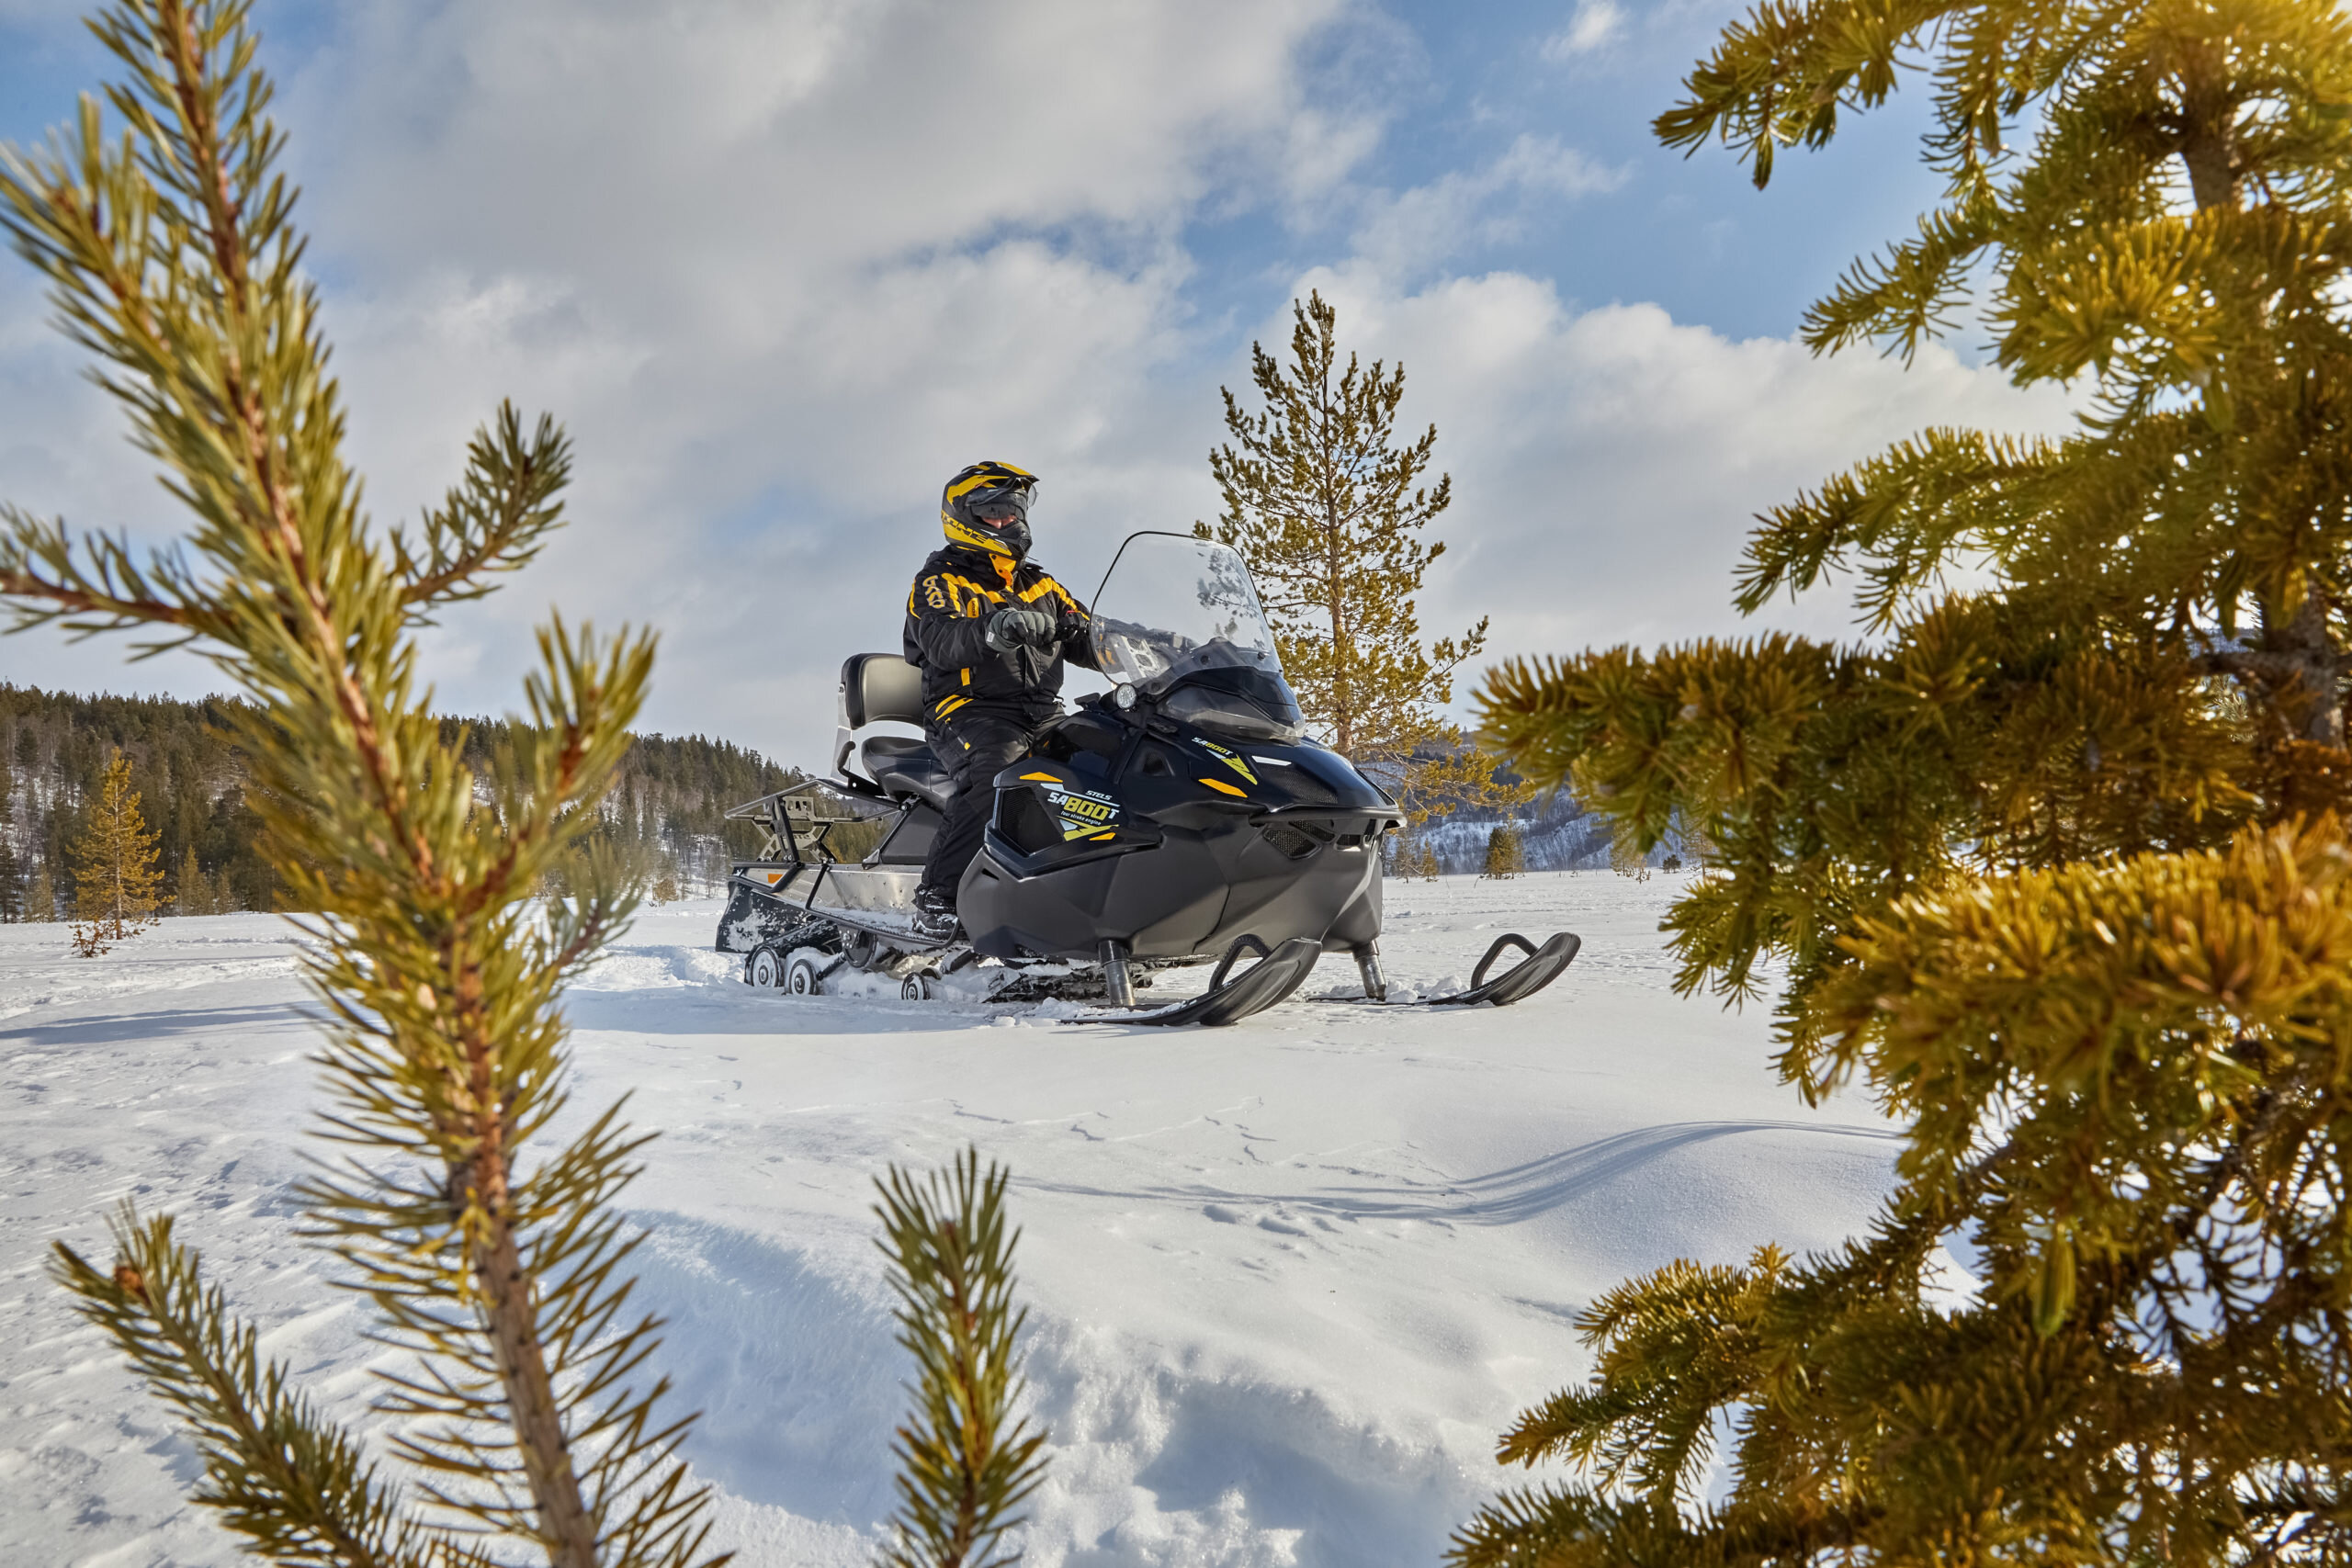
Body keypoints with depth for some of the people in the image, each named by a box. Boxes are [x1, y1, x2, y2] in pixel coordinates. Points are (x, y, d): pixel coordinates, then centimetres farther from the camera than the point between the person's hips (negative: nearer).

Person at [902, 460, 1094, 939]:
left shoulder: (1039, 585, 23)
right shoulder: (941, 581, 5)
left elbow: (1088, 641, 19)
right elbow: (941, 642, -15)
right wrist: (993, 628, -35)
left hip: (1045, 714, 6)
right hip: (971, 712, -5)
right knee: (996, 767, -38)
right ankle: (938, 898, -37)